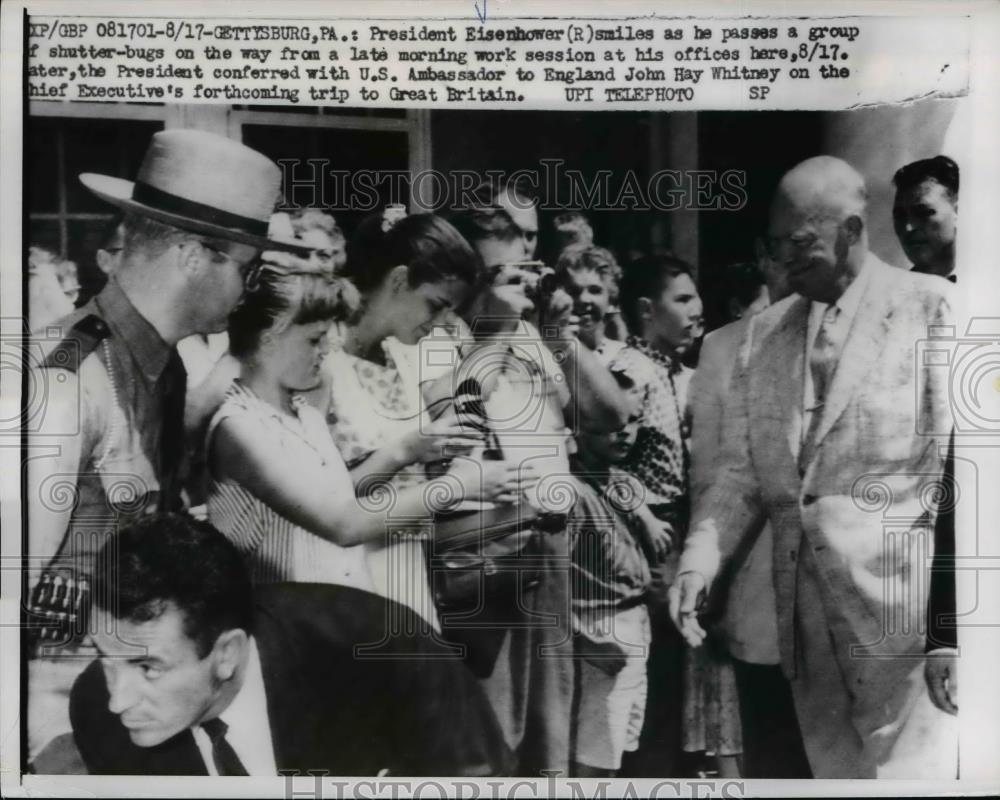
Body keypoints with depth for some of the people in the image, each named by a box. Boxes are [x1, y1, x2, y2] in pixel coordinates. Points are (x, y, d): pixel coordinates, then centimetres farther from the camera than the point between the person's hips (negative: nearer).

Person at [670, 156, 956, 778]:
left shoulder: (933, 308, -3)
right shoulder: (764, 331, 12)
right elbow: (742, 471, 10)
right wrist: (700, 561, -5)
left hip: (905, 602, -5)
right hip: (803, 613, 5)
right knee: (834, 774, 16)